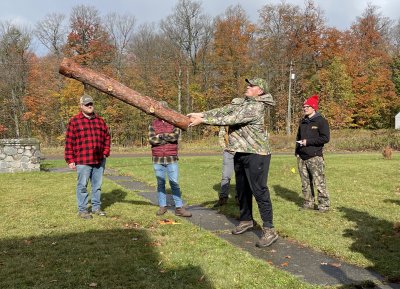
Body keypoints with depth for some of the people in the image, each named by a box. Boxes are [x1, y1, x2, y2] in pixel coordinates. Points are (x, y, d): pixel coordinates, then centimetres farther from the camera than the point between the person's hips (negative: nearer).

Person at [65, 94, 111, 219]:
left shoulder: (100, 121, 13)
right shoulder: (74, 122, -1)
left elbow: (107, 137, 21)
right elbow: (69, 142, -3)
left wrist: (106, 152, 10)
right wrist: (70, 160, -7)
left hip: (99, 160, 5)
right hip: (83, 161, -5)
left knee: (97, 185, 12)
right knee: (82, 185, 1)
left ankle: (96, 207, 24)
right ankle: (82, 210, 11)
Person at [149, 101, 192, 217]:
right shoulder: (153, 124, 6)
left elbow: (176, 135, -13)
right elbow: (151, 139, -7)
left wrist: (161, 135, -12)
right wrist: (168, 138, -13)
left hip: (171, 158, -2)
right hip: (157, 159, 2)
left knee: (174, 183, -2)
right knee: (160, 183, 10)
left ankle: (179, 208, 1)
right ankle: (162, 206, 18)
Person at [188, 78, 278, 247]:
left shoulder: (256, 106, -16)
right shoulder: (243, 102, 14)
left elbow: (231, 119, -22)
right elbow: (225, 110, 6)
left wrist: (203, 120, -22)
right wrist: (202, 114, -7)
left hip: (256, 154, -9)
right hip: (241, 153, 9)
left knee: (259, 190, -9)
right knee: (242, 189, 17)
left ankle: (269, 230, -4)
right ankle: (246, 220, 33)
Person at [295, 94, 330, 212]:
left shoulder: (321, 121, -5)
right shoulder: (303, 122, 17)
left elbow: (325, 138, -12)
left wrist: (308, 142, -15)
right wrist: (297, 151, 11)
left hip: (315, 157, -7)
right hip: (301, 157, 7)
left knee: (319, 182, -7)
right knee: (305, 183, 9)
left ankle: (324, 205, 1)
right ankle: (308, 203, 18)